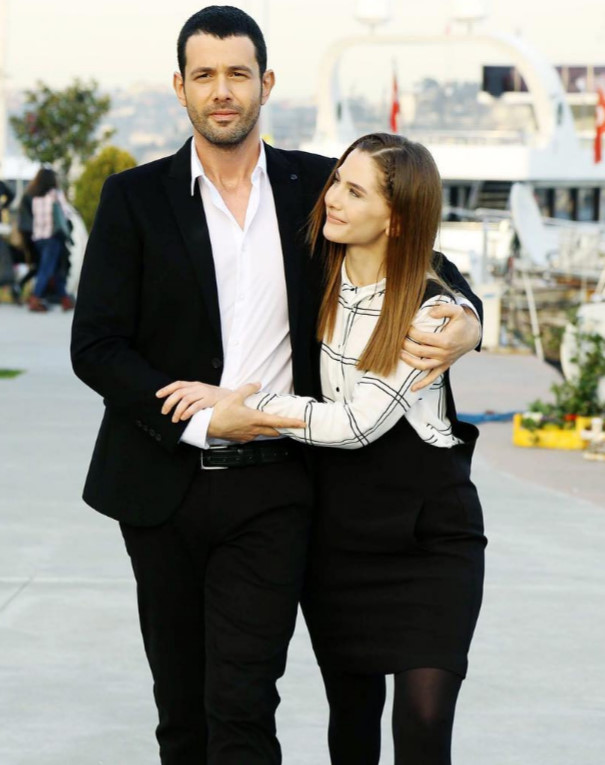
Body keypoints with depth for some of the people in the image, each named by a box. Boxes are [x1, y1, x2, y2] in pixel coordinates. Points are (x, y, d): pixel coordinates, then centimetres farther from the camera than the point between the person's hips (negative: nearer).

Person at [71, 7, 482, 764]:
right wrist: (202, 419, -16)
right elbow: (94, 347, -5)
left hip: (272, 488, -1)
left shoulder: (316, 185, 4)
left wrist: (465, 319, -8)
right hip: (165, 485, 1)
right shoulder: (134, 197, 1)